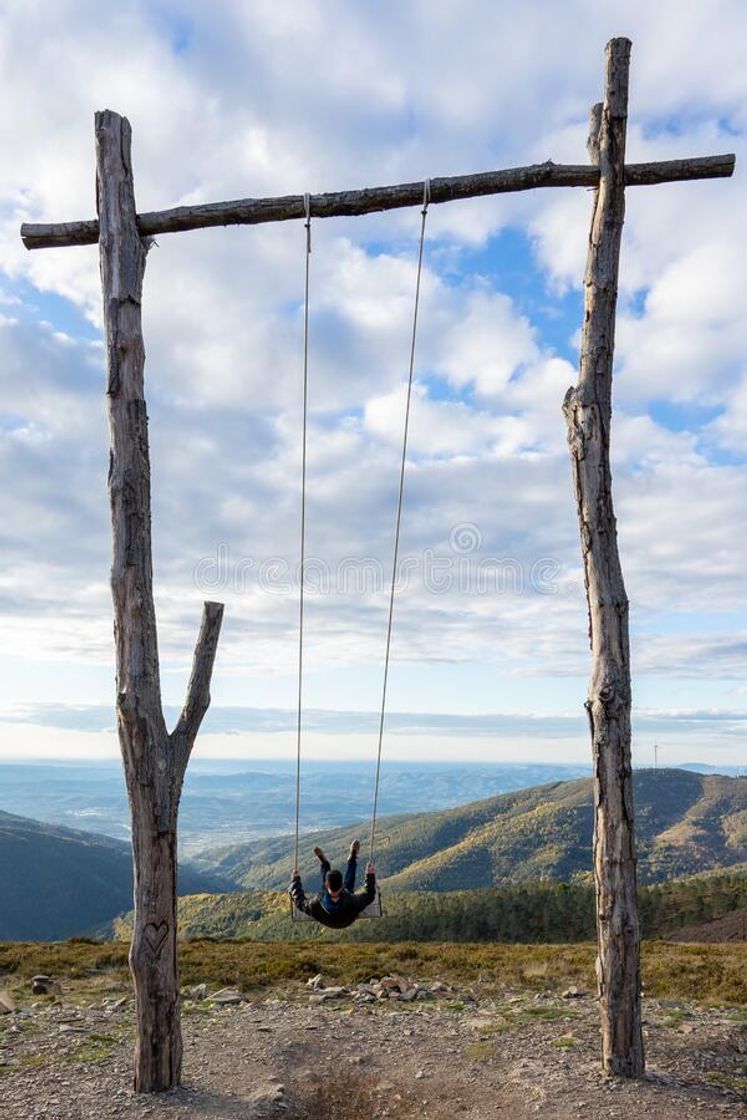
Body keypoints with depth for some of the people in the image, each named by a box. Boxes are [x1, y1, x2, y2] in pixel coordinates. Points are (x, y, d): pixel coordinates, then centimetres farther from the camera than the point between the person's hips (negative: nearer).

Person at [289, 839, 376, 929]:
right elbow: (369, 895, -26)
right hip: (348, 921, -1)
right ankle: (352, 859, 43)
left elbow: (299, 900, -23)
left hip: (327, 922, 1)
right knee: (349, 883, 15)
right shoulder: (352, 903, -47)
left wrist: (296, 879, -12)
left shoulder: (315, 905, -45)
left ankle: (324, 862, 47)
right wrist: (371, 875, -16)